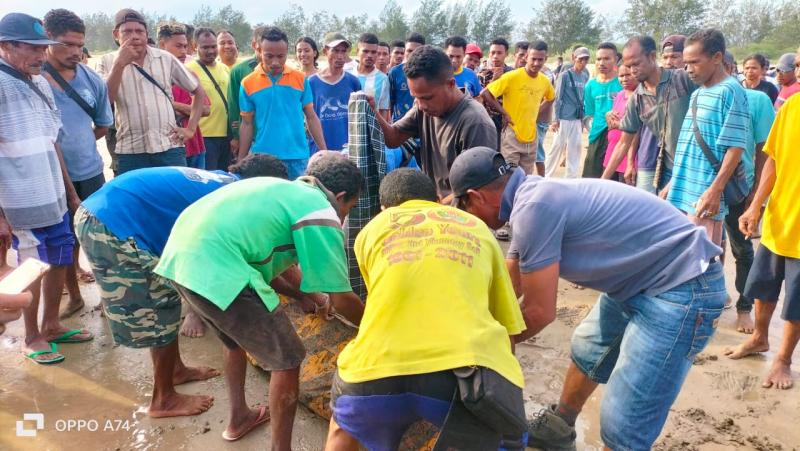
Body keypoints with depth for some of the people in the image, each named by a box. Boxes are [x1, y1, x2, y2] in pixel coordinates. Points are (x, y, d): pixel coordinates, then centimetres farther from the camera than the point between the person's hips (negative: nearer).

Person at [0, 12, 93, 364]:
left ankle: (51, 325, 36)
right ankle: (32, 338, 27)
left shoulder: (41, 84, 9)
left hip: (54, 199, 7)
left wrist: (71, 193, 17)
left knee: (60, 261, 17)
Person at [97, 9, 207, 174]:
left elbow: (198, 91, 14)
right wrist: (119, 64, -14)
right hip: (130, 152, -1)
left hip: (170, 147, 1)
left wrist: (190, 128, 6)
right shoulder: (108, 62, 6)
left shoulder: (166, 58, 8)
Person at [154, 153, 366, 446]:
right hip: (216, 268, -10)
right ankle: (280, 447, 20)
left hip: (179, 255, 10)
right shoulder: (321, 213, -1)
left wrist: (306, 296, 48)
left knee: (235, 338, 33)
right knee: (287, 360, 6)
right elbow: (341, 300, 0)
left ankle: (239, 418, 50)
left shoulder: (286, 191, 24)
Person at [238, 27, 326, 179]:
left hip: (297, 157, 0)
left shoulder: (301, 79, 3)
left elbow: (311, 117, 8)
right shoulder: (248, 83, 2)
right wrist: (241, 162, 5)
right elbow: (247, 124, 7)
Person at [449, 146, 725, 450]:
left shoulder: (533, 207, -24)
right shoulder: (532, 198, 6)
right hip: (644, 278, 10)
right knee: (586, 352, 26)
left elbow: (539, 312, -17)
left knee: (621, 426, -7)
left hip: (682, 288, -10)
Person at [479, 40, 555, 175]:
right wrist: (503, 113, -12)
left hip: (531, 138, 6)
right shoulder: (512, 77, -13)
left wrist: (535, 113, 13)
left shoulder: (545, 81, 4)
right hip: (512, 136, -6)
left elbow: (550, 98, 26)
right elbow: (484, 93, -15)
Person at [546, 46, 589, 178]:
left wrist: (583, 118, 11)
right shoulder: (565, 75, -7)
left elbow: (584, 98, 12)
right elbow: (557, 98, -8)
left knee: (575, 148, 8)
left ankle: (571, 179, 18)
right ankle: (546, 177, 9)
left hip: (577, 119, 5)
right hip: (564, 118, -5)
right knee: (558, 147, -2)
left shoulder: (585, 76, 8)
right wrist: (555, 119, -12)